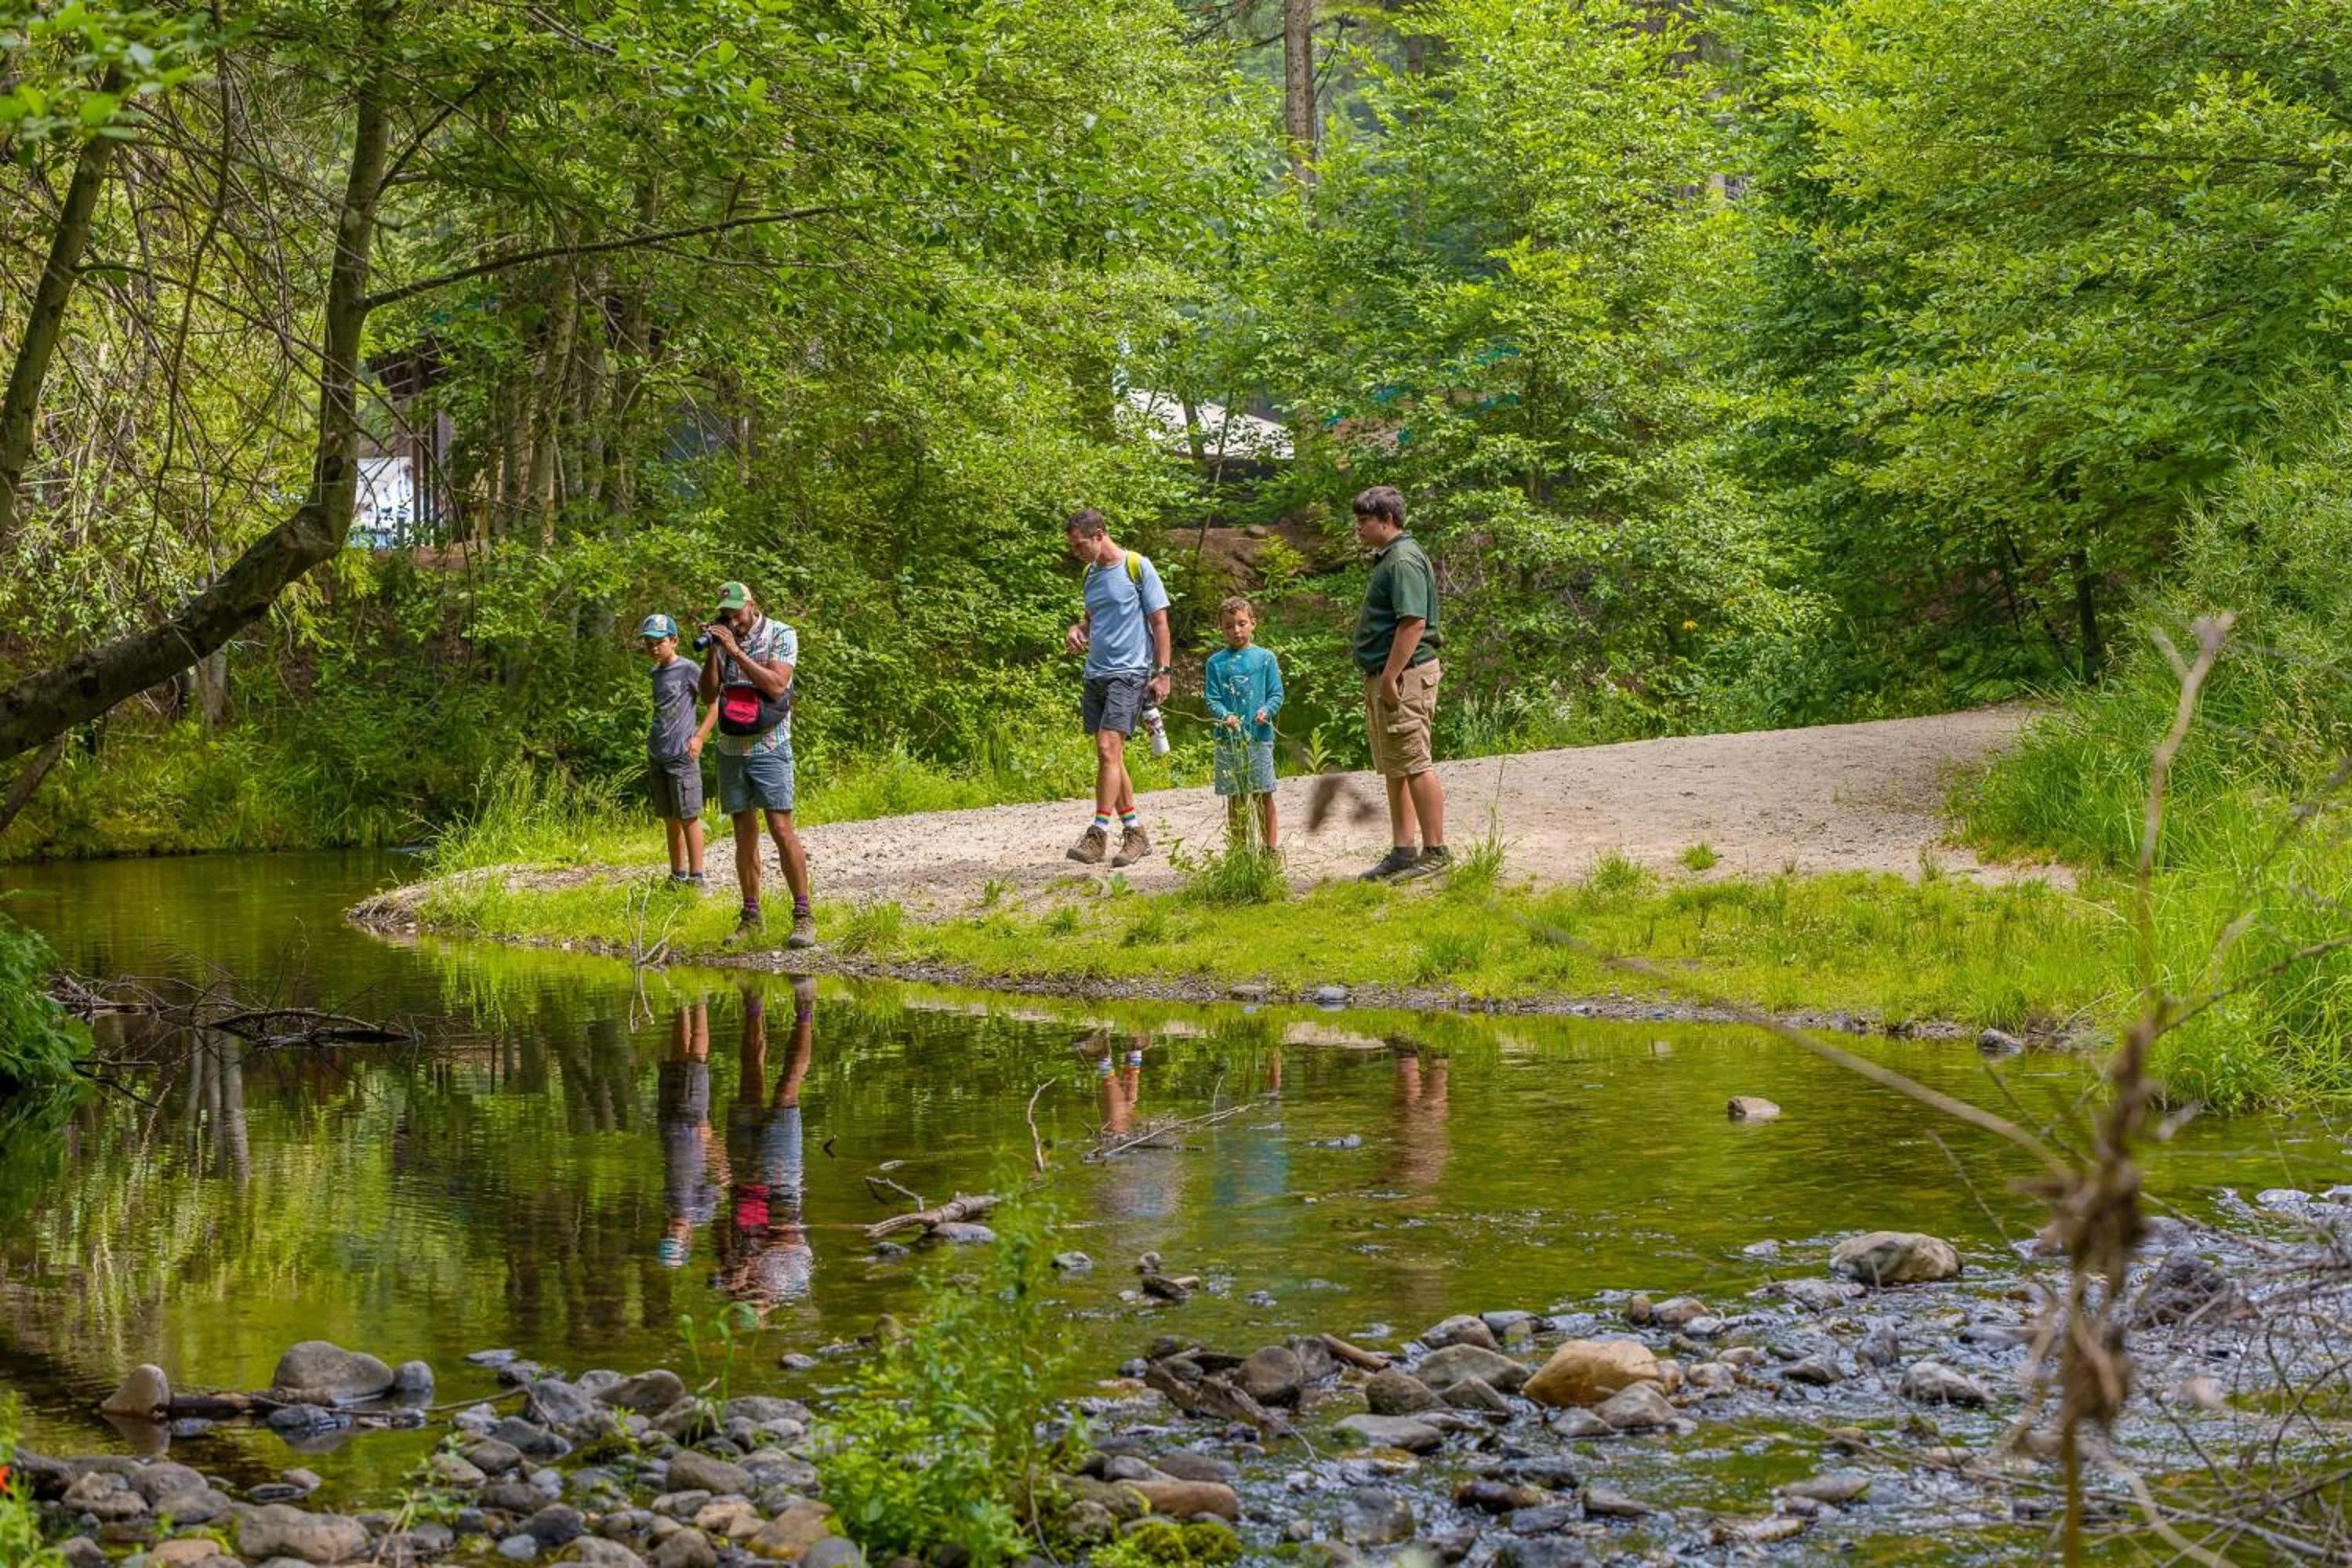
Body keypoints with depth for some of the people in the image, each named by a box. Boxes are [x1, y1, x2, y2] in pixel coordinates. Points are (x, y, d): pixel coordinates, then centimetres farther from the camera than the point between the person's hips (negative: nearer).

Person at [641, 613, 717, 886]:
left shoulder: (688, 671, -8)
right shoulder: (655, 674, 13)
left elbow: (716, 703, -7)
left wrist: (699, 737, -12)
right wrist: (650, 747, 17)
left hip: (682, 756, -7)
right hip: (657, 757, 7)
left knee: (688, 817, -4)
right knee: (670, 820, 12)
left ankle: (696, 876, 0)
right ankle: (677, 875, 19)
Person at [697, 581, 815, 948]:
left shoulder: (782, 635, -4)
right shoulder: (721, 640, 9)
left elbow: (776, 686, -17)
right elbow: (709, 695, 4)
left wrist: (735, 650, -19)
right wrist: (712, 652, -8)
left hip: (769, 748, -4)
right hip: (731, 749, 4)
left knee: (781, 829, -11)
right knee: (744, 834, 6)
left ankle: (803, 915, -10)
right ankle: (751, 915, 10)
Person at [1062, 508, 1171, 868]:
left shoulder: (1138, 568, -7)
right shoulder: (1091, 573, 14)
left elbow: (1159, 622, -5)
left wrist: (1162, 672, -10)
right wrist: (1076, 628, 6)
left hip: (1129, 673, -8)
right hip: (1096, 673, 8)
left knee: (1108, 748, -17)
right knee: (1108, 754, 9)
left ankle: (1098, 835, -20)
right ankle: (1135, 833, 18)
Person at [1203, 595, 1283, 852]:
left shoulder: (1265, 658, 4)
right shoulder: (1216, 662, 6)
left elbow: (1277, 694, 3)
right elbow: (1212, 699, 2)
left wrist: (1266, 711, -17)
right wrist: (1225, 716, -17)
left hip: (1260, 737, -1)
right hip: (1227, 740, 1)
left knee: (1263, 795, 2)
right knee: (1235, 798, 7)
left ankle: (1269, 847, 10)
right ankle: (1238, 848, 13)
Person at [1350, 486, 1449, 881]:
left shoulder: (1403, 560, -16)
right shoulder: (1388, 559, 18)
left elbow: (1413, 623, -24)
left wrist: (1390, 677, -25)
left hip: (1405, 675, -11)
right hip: (1386, 676, 11)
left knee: (1414, 765, -8)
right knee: (1394, 769, 14)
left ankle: (1435, 851, -5)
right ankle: (1403, 851, 19)